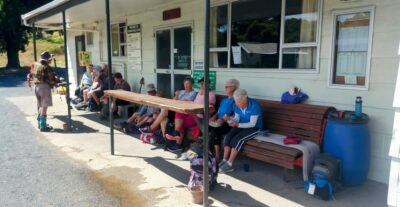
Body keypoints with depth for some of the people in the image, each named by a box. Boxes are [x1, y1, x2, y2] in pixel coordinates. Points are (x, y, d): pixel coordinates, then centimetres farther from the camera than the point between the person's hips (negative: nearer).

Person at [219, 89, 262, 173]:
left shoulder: (254, 106, -25)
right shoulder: (236, 106, -6)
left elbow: (252, 124, -24)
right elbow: (237, 118, 2)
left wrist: (237, 124, -34)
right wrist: (231, 121, -22)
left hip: (254, 128, -6)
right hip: (241, 125, 6)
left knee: (237, 139, -28)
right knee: (228, 136, -21)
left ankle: (229, 164, -20)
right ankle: (224, 161, -18)